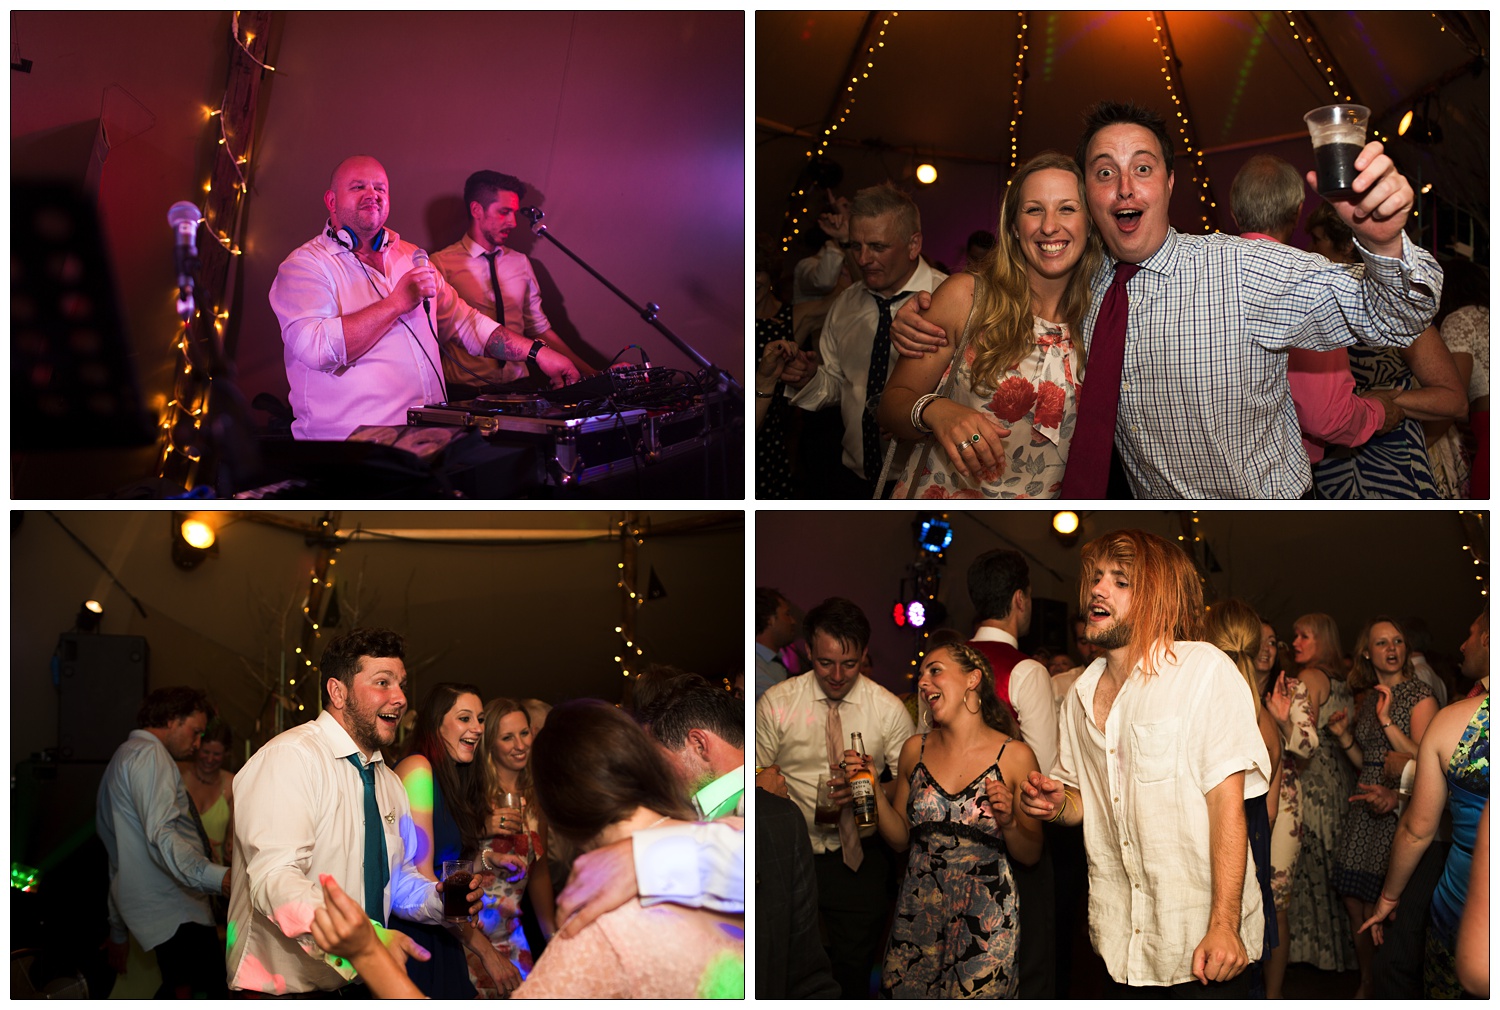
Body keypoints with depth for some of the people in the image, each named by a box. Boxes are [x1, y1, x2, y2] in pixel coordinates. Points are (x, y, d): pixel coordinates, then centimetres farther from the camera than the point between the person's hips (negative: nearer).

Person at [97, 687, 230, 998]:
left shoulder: (123, 758, 28)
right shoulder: (150, 754, -6)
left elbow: (118, 857, 34)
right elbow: (162, 837, -23)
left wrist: (119, 931, 39)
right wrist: (218, 877, -36)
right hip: (176, 914, -11)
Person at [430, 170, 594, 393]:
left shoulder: (520, 263, 16)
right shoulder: (442, 264, 0)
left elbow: (539, 329, 18)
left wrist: (591, 374, 11)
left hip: (518, 385, 4)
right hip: (466, 391, -4)